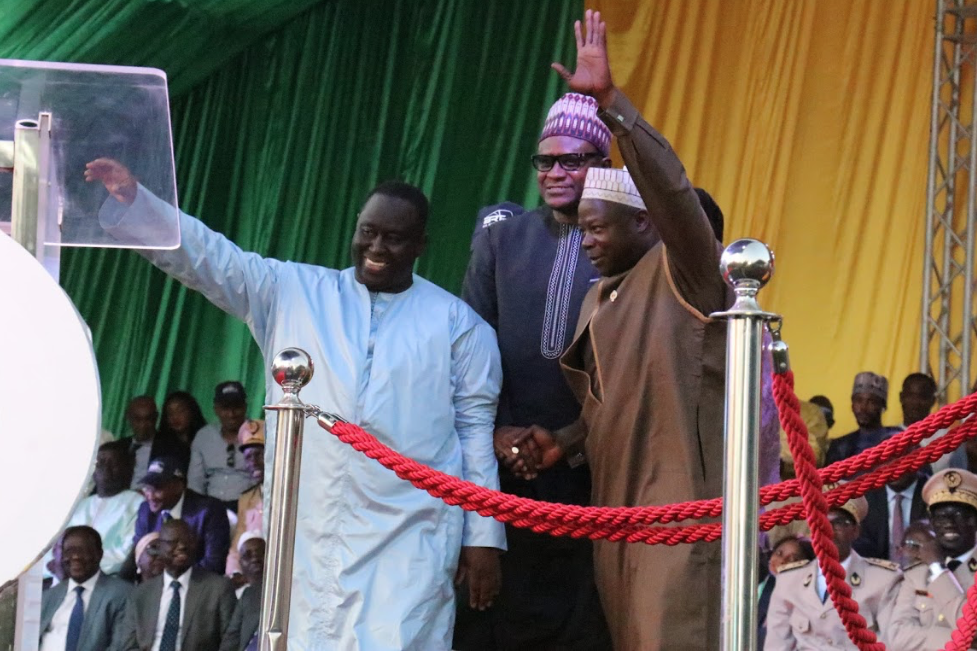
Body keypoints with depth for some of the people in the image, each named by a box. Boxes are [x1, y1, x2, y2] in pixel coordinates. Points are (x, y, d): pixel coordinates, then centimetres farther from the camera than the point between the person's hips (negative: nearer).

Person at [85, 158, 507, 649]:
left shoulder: (457, 324, 8)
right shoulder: (292, 292, 12)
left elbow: (476, 430, 6)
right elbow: (207, 257, 4)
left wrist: (483, 536, 2)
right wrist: (133, 200, -10)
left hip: (410, 538, -2)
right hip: (309, 536, 2)